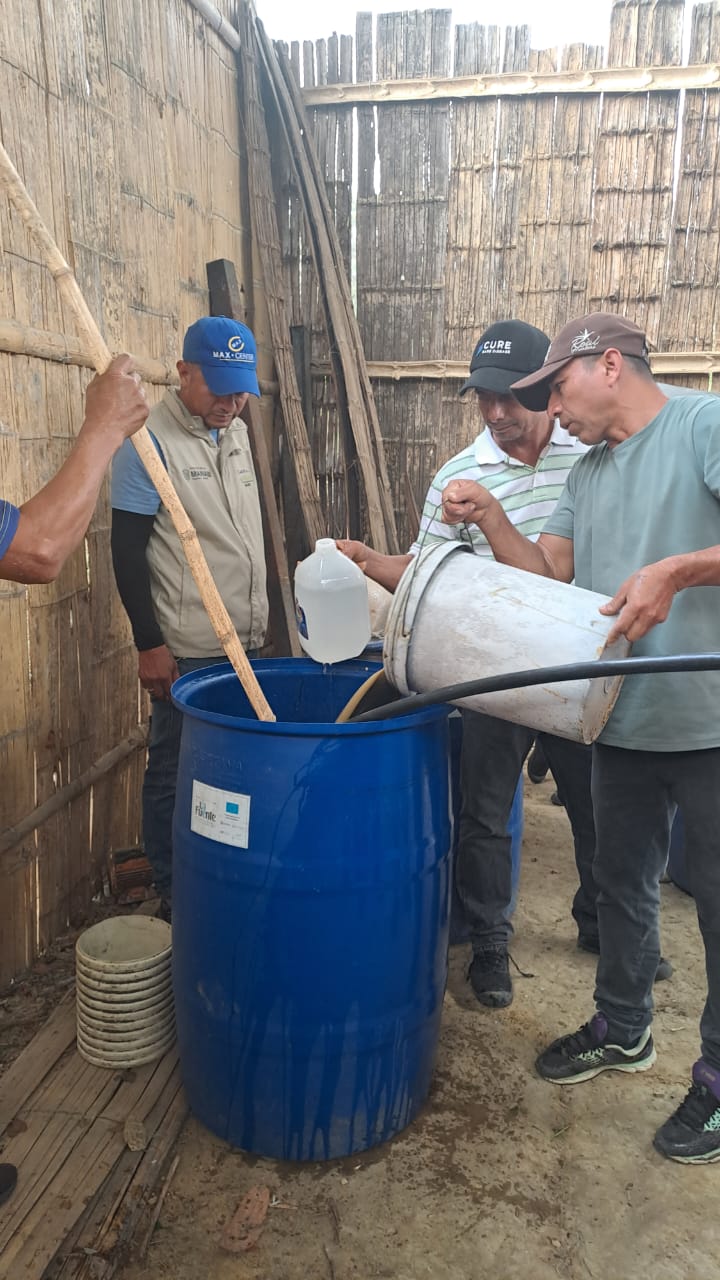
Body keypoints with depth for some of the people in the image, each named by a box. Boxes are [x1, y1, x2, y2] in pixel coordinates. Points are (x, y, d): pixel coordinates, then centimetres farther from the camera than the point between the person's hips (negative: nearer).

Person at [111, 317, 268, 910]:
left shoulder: (237, 432, 11)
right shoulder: (149, 441, -11)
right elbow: (127, 549, -12)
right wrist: (149, 645, -14)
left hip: (244, 640, 7)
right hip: (187, 652, -7)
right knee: (173, 776, 5)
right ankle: (175, 899, 20)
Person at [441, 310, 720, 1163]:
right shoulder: (588, 474, 14)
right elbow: (547, 572, 8)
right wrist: (488, 518, -5)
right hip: (624, 720, 8)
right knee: (621, 884, 21)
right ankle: (622, 1031, 42)